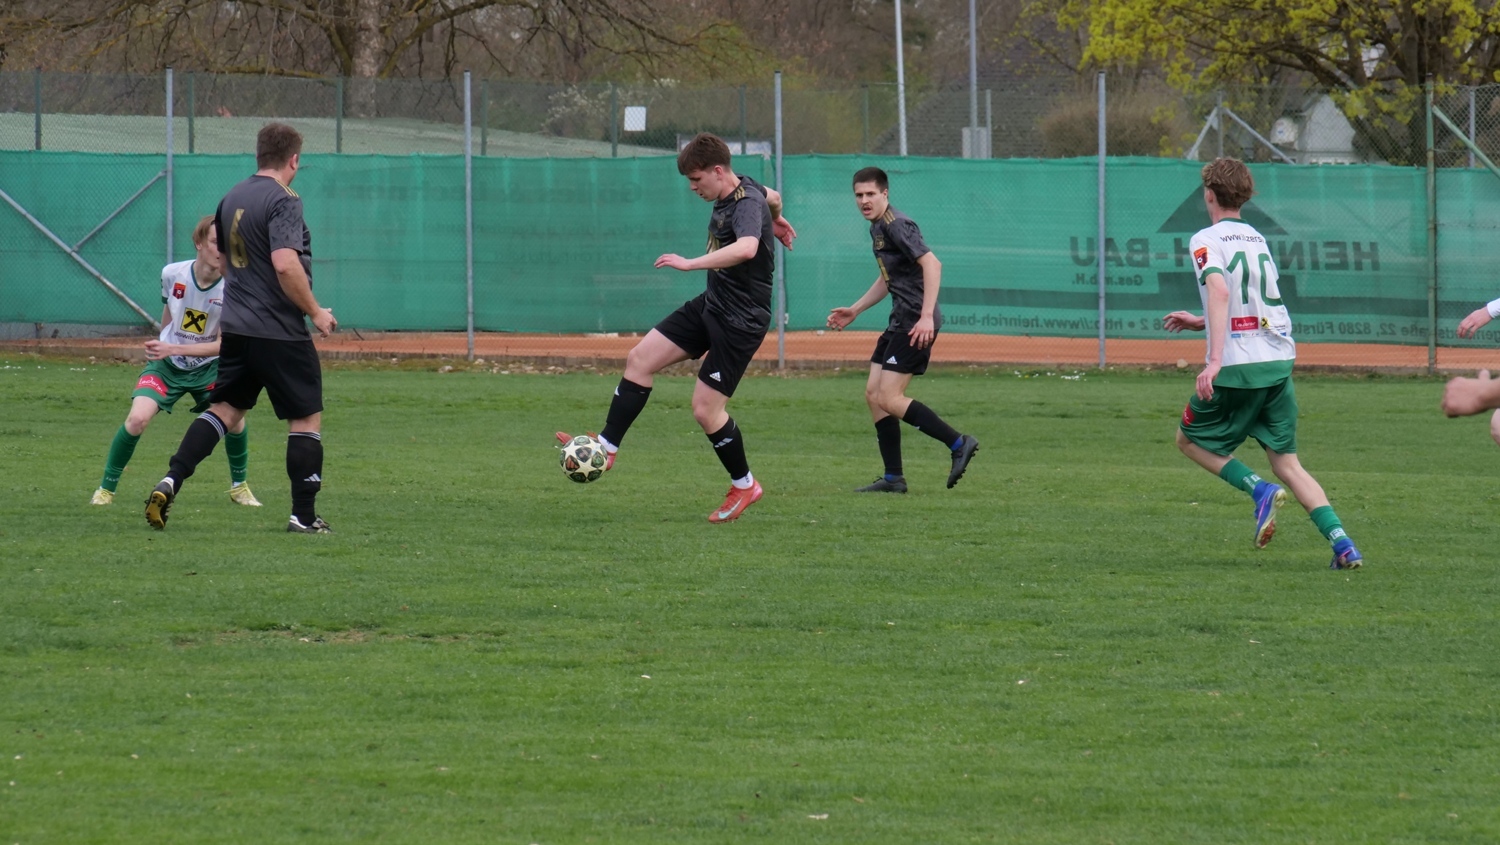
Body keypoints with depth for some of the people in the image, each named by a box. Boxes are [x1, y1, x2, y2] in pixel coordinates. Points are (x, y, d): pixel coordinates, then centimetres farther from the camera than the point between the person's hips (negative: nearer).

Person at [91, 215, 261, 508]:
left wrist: (172, 348, -32)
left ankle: (239, 486, 8)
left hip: (208, 366, 0)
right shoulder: (173, 274, -15)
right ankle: (106, 488, -2)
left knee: (233, 417, -20)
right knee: (138, 418, -21)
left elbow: (223, 344, -23)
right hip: (166, 364, 0)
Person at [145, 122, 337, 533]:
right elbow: (286, 265, -26)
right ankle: (304, 515, 2)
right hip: (280, 331, -7)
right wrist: (315, 312, -16)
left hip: (236, 327, 7)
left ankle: (172, 481, -2)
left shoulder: (233, 198, 10)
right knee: (306, 418, 2)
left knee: (225, 409, 13)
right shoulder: (283, 201, -15)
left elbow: (218, 248, 24)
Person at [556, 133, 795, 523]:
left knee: (706, 409, -7)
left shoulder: (747, 205, -26)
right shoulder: (735, 191, 3)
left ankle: (744, 486, 13)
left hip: (740, 321, -10)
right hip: (711, 305, 10)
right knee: (640, 359, 4)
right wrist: (774, 219, 48)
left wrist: (690, 264, -46)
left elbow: (747, 248, -48)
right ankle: (607, 447, 7)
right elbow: (773, 196, 26)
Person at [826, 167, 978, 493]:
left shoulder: (897, 225, -13)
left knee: (889, 398, -13)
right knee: (874, 394, 9)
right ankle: (893, 478, 12)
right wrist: (854, 310, 30)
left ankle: (958, 443, -9)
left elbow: (931, 264, -24)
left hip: (916, 322, -10)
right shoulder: (877, 228, 18)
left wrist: (926, 316, -30)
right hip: (900, 322, 10)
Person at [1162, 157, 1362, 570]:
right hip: (1280, 361, 6)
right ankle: (1343, 544, -9)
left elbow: (1219, 291, -23)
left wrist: (1215, 360, -29)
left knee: (1189, 439, 15)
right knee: (1287, 462, 9)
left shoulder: (1206, 241, -5)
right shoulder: (1258, 239, 18)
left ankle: (1260, 490, -8)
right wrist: (1201, 322, 36)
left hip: (1237, 366, -6)